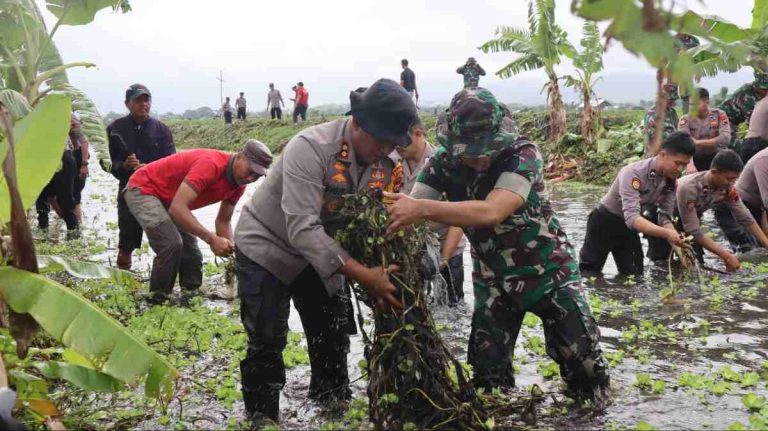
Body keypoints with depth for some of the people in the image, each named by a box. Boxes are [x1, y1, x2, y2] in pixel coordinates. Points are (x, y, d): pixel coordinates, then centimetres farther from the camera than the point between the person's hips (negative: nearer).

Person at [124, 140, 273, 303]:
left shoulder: (239, 183, -7)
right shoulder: (211, 164, -35)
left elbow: (223, 220, 5)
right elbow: (177, 208, -40)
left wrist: (231, 248, -15)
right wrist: (212, 239, -43)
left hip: (167, 200, 9)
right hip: (143, 189, -9)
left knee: (192, 255, 3)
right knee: (172, 244, -25)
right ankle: (157, 301, -10)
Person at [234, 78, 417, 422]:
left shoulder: (384, 164, -12)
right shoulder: (311, 148, -33)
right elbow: (302, 230, -39)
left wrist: (379, 273, -26)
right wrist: (362, 274, -42)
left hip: (320, 251, 6)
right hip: (266, 247, -6)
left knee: (333, 335, 11)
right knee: (267, 343, -5)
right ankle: (262, 418, 13)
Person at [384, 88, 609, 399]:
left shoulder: (523, 153, -27)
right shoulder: (444, 162, -14)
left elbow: (491, 212, -42)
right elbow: (407, 210, -23)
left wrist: (422, 209, -52)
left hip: (546, 268, -3)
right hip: (493, 276, 3)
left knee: (582, 360, 2)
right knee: (487, 368, 4)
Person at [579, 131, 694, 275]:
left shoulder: (672, 181, -13)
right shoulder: (633, 173, -34)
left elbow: (665, 217, -10)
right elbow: (632, 217, -43)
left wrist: (677, 243, -31)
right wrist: (667, 233, -57)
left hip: (629, 227, 6)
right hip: (604, 223, -6)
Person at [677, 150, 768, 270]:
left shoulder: (728, 188, -18)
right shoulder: (689, 188, -37)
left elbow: (746, 219, -9)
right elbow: (693, 231, -35)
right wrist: (727, 256, -36)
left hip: (694, 223, 6)